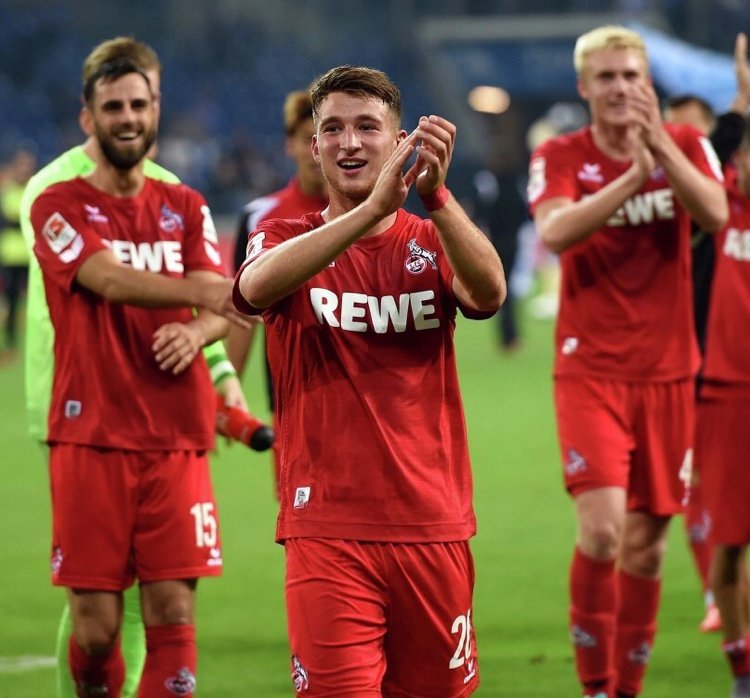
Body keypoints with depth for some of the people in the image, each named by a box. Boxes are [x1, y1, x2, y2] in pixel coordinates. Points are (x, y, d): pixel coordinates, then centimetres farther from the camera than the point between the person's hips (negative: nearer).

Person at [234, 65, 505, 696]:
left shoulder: (433, 243, 9)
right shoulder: (286, 241, 5)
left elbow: (489, 293, -14)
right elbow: (256, 286, -21)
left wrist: (435, 193, -31)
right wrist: (373, 208, -33)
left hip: (433, 526, 2)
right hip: (327, 530, -2)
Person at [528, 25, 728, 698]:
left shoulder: (687, 145, 3)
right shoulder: (560, 157, -2)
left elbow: (715, 214, -16)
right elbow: (555, 231, -21)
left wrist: (659, 144, -24)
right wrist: (634, 173, -28)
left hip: (668, 369, 3)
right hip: (591, 366, -3)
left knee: (646, 541, 6)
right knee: (602, 527, -18)